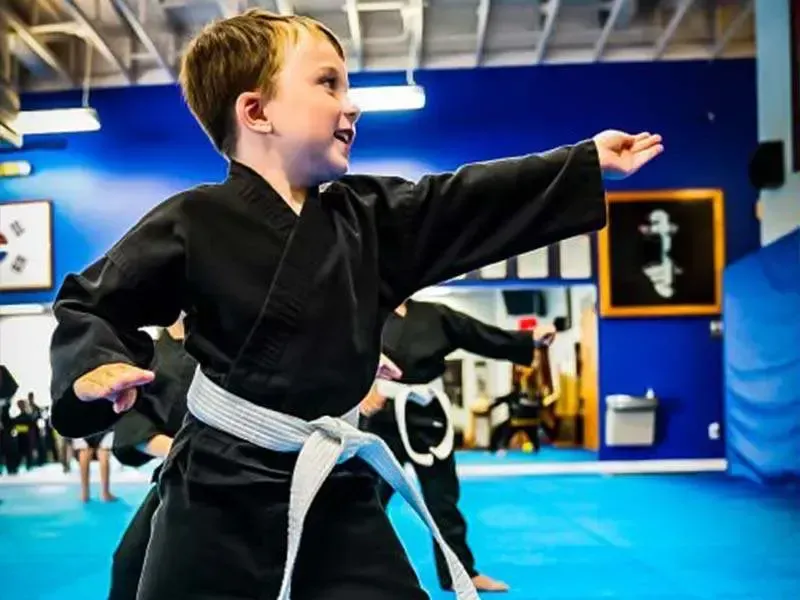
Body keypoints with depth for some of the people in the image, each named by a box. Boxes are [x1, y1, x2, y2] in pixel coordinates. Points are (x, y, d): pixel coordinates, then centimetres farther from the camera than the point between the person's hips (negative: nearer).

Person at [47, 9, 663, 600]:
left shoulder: (365, 214, 6)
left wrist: (588, 162, 7)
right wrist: (97, 366, -24)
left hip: (337, 488, 5)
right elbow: (89, 304, -3)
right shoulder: (193, 222, -10)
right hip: (222, 493, -4)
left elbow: (468, 203, 7)